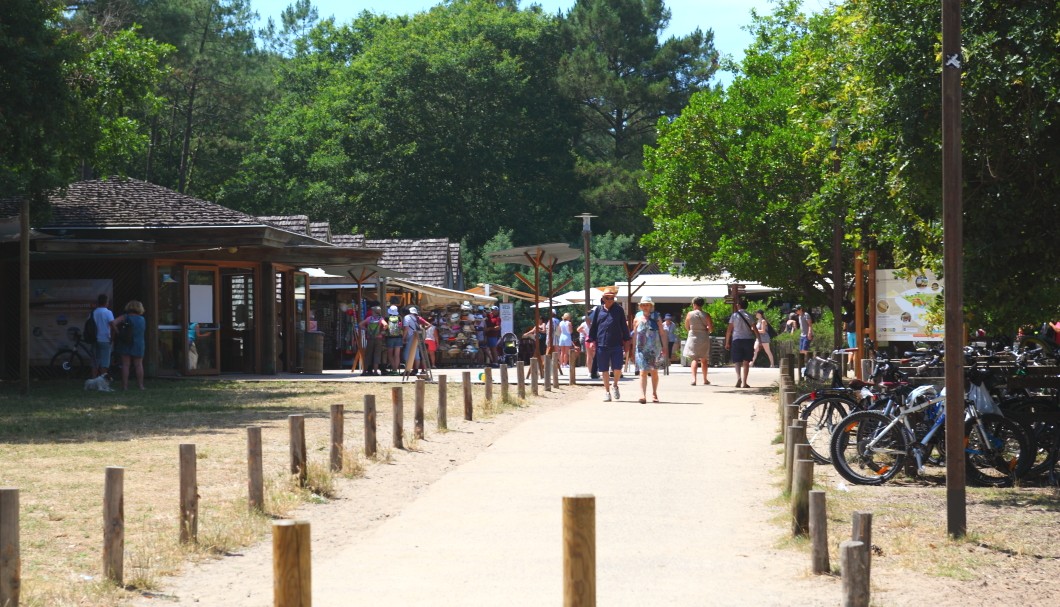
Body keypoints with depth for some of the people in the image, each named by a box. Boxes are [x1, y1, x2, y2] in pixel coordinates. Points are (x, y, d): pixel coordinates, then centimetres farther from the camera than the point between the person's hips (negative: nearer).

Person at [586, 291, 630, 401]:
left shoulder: (619, 310, 7)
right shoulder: (599, 310, 7)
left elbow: (624, 326, 11)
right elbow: (593, 326, 12)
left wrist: (626, 341, 8)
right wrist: (592, 340, 6)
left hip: (616, 345, -1)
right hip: (602, 345, 1)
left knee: (617, 369, -8)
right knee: (604, 370, 5)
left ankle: (615, 386, 19)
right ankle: (607, 391, 17)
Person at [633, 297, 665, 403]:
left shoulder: (656, 317, 2)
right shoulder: (637, 319, 5)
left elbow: (662, 333, 4)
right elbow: (634, 334, 10)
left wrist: (664, 347, -2)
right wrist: (633, 350, 9)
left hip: (654, 349, 1)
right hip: (641, 349, 0)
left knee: (654, 372, 11)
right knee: (643, 372, -12)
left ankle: (654, 394, 26)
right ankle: (643, 395, -19)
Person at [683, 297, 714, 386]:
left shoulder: (690, 314, -6)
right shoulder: (706, 315, -6)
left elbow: (687, 327, 4)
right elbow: (711, 329, -9)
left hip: (693, 338, -1)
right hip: (704, 339, 1)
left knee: (694, 359, 1)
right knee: (704, 360, 15)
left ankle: (693, 378, -19)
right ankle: (705, 380, 23)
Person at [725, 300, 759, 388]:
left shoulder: (734, 315, 0)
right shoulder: (749, 316, 4)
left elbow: (729, 330, -2)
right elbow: (755, 330, 0)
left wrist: (727, 342, 4)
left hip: (737, 340, -1)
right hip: (748, 339, 1)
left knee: (737, 361, 2)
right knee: (746, 362, 8)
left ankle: (738, 377, -25)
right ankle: (744, 382, 5)